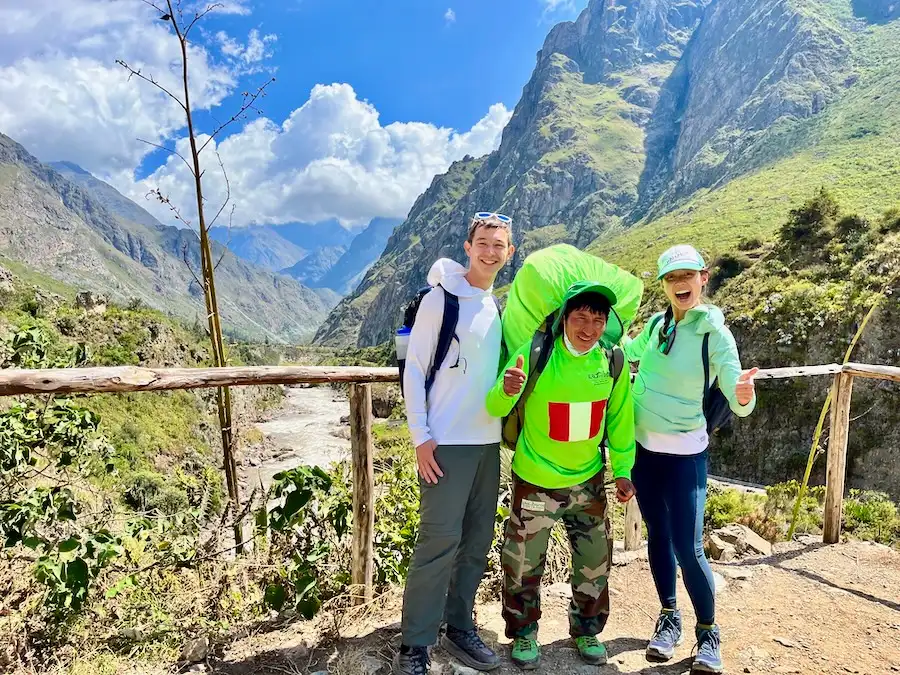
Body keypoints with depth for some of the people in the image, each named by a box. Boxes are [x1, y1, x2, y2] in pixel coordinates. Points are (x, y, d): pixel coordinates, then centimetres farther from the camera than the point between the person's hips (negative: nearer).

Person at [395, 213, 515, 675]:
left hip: (489, 441, 6)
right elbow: (414, 369, -9)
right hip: (446, 442, -6)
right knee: (440, 540, -6)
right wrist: (421, 437, -13)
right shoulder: (440, 298, -7)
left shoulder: (502, 306, 11)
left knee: (477, 541, 12)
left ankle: (459, 627, 28)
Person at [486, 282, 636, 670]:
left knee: (595, 563, 18)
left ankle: (587, 631, 43)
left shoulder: (613, 361, -11)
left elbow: (619, 420, 2)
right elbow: (495, 409, -20)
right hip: (535, 482, -3)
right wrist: (506, 390, -42)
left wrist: (622, 470, 6)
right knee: (523, 564, 11)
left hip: (588, 482, 3)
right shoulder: (534, 354, -21)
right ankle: (523, 633, 36)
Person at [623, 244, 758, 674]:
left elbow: (738, 403, -20)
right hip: (642, 446, 5)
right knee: (658, 535, 15)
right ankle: (669, 617, 33)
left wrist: (744, 395, -42)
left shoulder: (715, 333, -15)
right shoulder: (656, 324, 0)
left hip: (684, 452, -5)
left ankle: (708, 632, 20)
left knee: (688, 548, -3)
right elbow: (627, 353, 21)